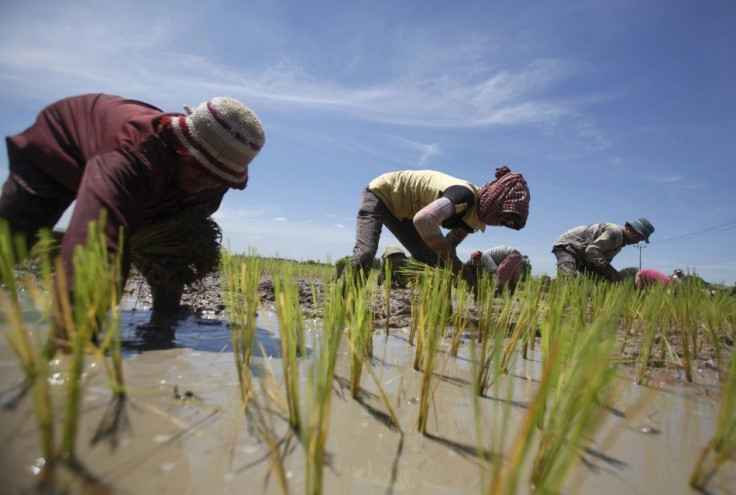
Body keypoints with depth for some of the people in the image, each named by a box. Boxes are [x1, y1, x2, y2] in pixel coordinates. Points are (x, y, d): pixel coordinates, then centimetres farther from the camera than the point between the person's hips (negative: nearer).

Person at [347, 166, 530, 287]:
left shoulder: (476, 215, -6)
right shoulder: (466, 196, -35)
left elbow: (446, 245, 7)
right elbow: (424, 220, -53)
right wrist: (458, 268, -45)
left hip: (402, 209, 9)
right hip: (381, 192, -8)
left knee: (434, 262, 0)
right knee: (365, 252, -27)